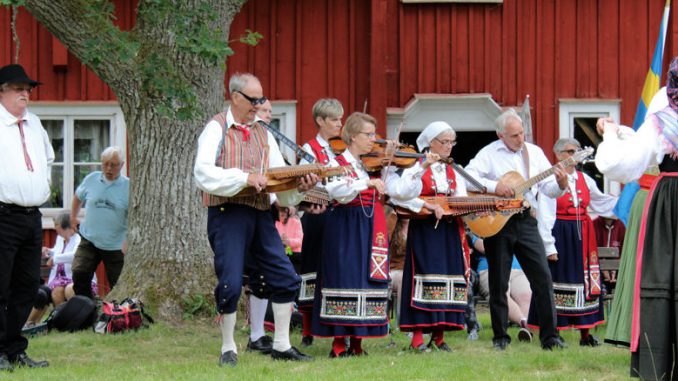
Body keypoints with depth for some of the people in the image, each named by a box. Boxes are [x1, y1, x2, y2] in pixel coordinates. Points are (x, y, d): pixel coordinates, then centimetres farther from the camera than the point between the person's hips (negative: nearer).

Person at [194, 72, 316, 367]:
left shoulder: (264, 135, 18)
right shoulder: (217, 128, 0)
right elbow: (204, 174, -15)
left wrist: (300, 186, -8)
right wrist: (245, 178, -21)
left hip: (259, 214, 6)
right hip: (227, 214, -6)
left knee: (286, 278, 1)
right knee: (230, 284, -10)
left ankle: (281, 345, 12)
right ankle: (228, 348, 7)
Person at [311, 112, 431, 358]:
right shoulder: (337, 163, -3)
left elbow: (401, 190, 5)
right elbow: (336, 190, -23)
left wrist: (419, 169, -5)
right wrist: (368, 183, -31)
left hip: (372, 229, 5)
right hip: (345, 230, -5)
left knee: (369, 280, 4)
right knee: (344, 279, -7)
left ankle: (356, 343, 9)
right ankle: (339, 344, -2)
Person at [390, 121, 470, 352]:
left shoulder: (454, 172, 17)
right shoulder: (416, 168, -3)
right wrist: (428, 206, -22)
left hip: (449, 233, 6)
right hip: (424, 231, -6)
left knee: (448, 279, 3)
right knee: (424, 280, -11)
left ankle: (438, 336, 8)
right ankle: (417, 337, -11)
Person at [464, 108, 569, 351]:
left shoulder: (534, 152, 11)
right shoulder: (489, 154, 0)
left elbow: (548, 189, 9)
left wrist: (561, 185, -12)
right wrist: (493, 186, -22)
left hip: (526, 220, 2)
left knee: (543, 278, -5)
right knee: (498, 283, 3)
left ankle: (550, 336, -2)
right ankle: (500, 337, 12)